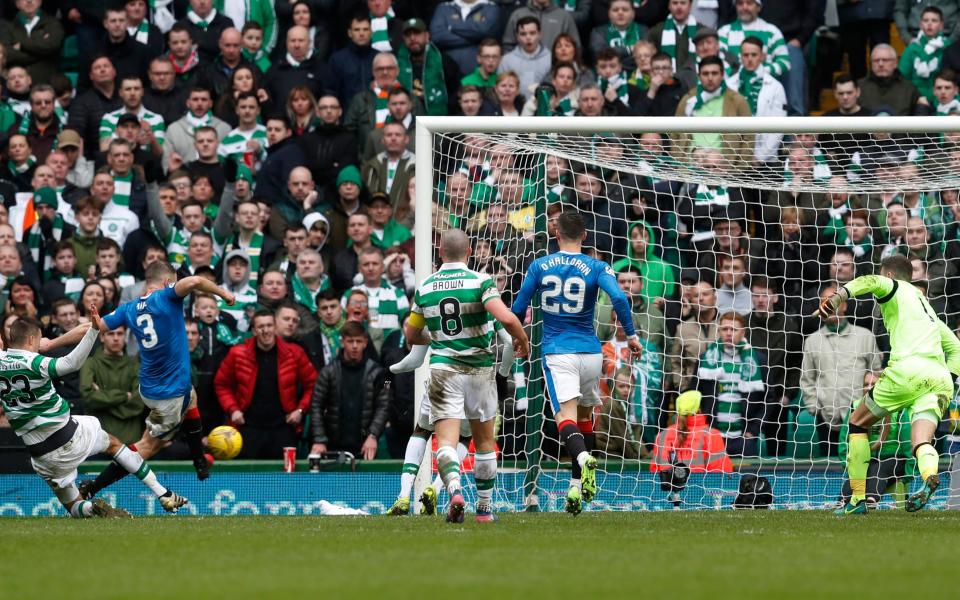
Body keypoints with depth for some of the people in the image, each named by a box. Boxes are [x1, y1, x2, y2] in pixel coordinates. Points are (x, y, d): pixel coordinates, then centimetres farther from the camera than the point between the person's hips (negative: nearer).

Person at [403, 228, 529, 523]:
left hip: (442, 369, 1)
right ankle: (484, 507, 21)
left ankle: (454, 490, -35)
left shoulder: (425, 287, 4)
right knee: (485, 442, 16)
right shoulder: (480, 282, -7)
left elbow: (411, 335, 13)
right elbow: (507, 318, -20)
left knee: (446, 441, -7)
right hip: (479, 369, -1)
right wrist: (522, 341, 0)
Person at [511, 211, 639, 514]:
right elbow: (619, 298, -15)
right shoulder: (596, 268, 0)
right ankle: (577, 487, 17)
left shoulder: (539, 266, 3)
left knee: (565, 416, -13)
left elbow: (517, 310, 7)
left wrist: (520, 320, 31)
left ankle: (583, 458, -45)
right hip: (590, 352, 2)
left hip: (557, 352, -2)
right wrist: (631, 335, -3)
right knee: (585, 415, 19)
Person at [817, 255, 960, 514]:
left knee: (858, 423, 13)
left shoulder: (896, 289, 14)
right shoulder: (927, 307, 36)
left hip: (908, 368, -6)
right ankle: (930, 475, -44)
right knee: (921, 442, -7)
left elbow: (872, 282, -10)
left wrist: (838, 296, -24)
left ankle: (858, 499, 10)